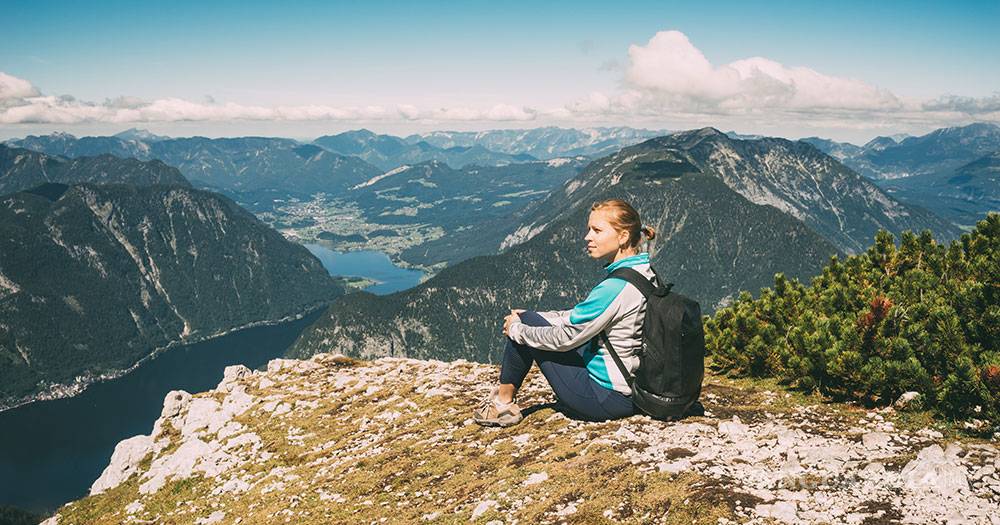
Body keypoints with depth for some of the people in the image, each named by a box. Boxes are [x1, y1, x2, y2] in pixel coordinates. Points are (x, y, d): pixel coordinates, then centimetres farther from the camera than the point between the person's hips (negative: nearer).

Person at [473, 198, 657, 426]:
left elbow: (564, 337, -19)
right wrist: (530, 318, 13)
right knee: (528, 320, 18)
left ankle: (503, 402, 15)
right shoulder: (646, 273, 5)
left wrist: (517, 328, -2)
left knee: (523, 323, 0)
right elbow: (580, 316, 15)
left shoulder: (616, 287, -24)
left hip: (606, 397, -9)